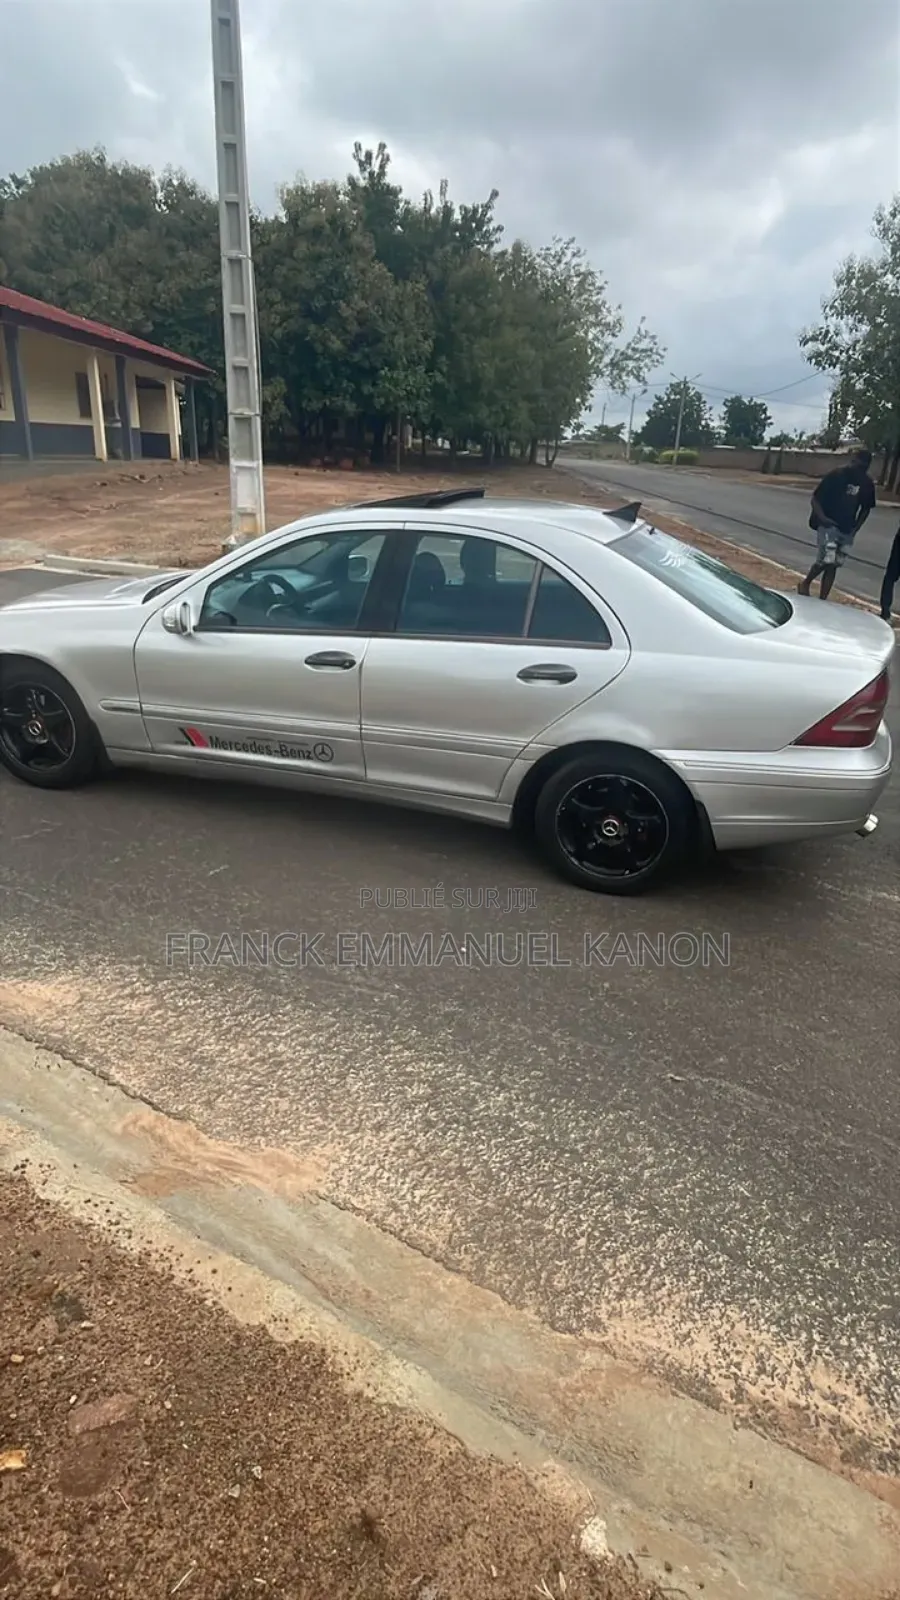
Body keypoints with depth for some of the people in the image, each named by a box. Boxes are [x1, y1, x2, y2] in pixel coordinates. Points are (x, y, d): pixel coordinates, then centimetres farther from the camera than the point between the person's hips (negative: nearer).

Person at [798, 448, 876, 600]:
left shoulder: (867, 484, 2)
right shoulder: (836, 475, -11)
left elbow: (866, 508, 16)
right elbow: (816, 498, -8)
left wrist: (856, 528, 4)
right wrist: (821, 517, -24)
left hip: (847, 530, 5)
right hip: (829, 525, -5)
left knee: (834, 565, 5)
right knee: (826, 560, -16)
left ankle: (822, 600, 11)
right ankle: (805, 583, 10)